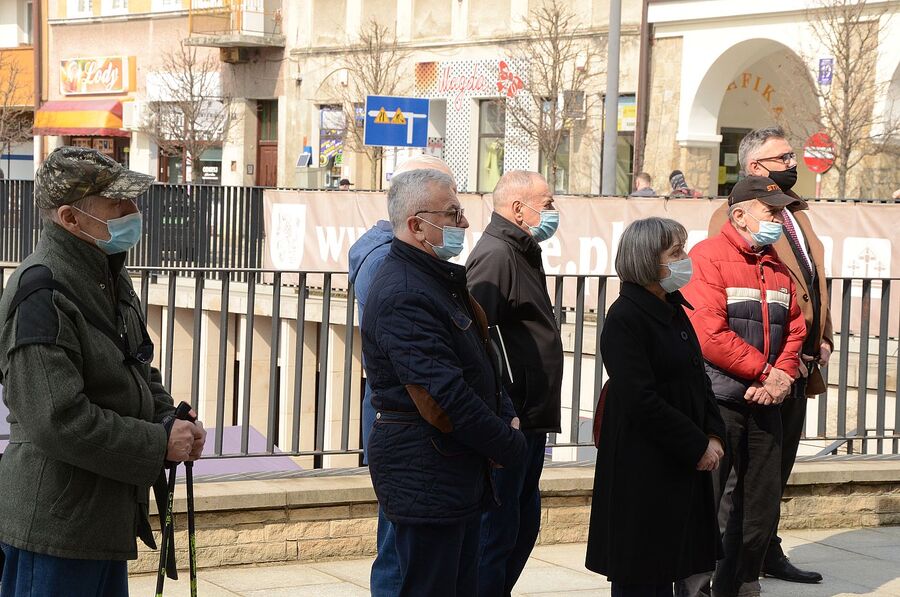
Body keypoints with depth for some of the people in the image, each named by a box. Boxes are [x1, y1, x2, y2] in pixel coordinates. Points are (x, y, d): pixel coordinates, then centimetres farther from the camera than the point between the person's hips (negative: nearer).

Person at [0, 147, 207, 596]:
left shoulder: (108, 277, 10)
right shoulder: (43, 294, -21)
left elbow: (138, 370, 24)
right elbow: (58, 420, -27)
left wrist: (171, 422, 3)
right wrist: (159, 443, -19)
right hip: (55, 525, -10)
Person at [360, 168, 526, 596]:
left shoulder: (441, 279, 14)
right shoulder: (403, 295, -21)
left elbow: (480, 364, 22)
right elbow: (442, 401, -25)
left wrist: (508, 418, 4)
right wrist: (509, 445, -14)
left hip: (461, 473, 10)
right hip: (425, 478, -10)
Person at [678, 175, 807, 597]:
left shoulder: (777, 268, 15)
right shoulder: (708, 258, -10)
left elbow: (795, 329, 14)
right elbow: (709, 335, -19)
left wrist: (783, 375, -6)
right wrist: (764, 370, -15)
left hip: (764, 403, 8)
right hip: (716, 402, -8)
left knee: (762, 506, 11)